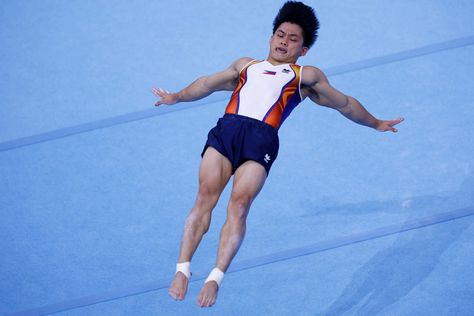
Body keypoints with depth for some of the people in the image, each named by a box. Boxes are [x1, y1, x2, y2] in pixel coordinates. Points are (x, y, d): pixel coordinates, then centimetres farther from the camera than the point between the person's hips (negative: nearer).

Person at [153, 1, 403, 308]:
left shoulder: (306, 76, 29)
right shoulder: (246, 65, 37)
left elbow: (345, 103, 38)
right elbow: (209, 83, 46)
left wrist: (375, 123, 42)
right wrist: (177, 97, 49)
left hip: (262, 137, -2)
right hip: (226, 128, 2)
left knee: (239, 205, -21)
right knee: (206, 197, -18)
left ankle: (215, 278, -26)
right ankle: (183, 269, -22)